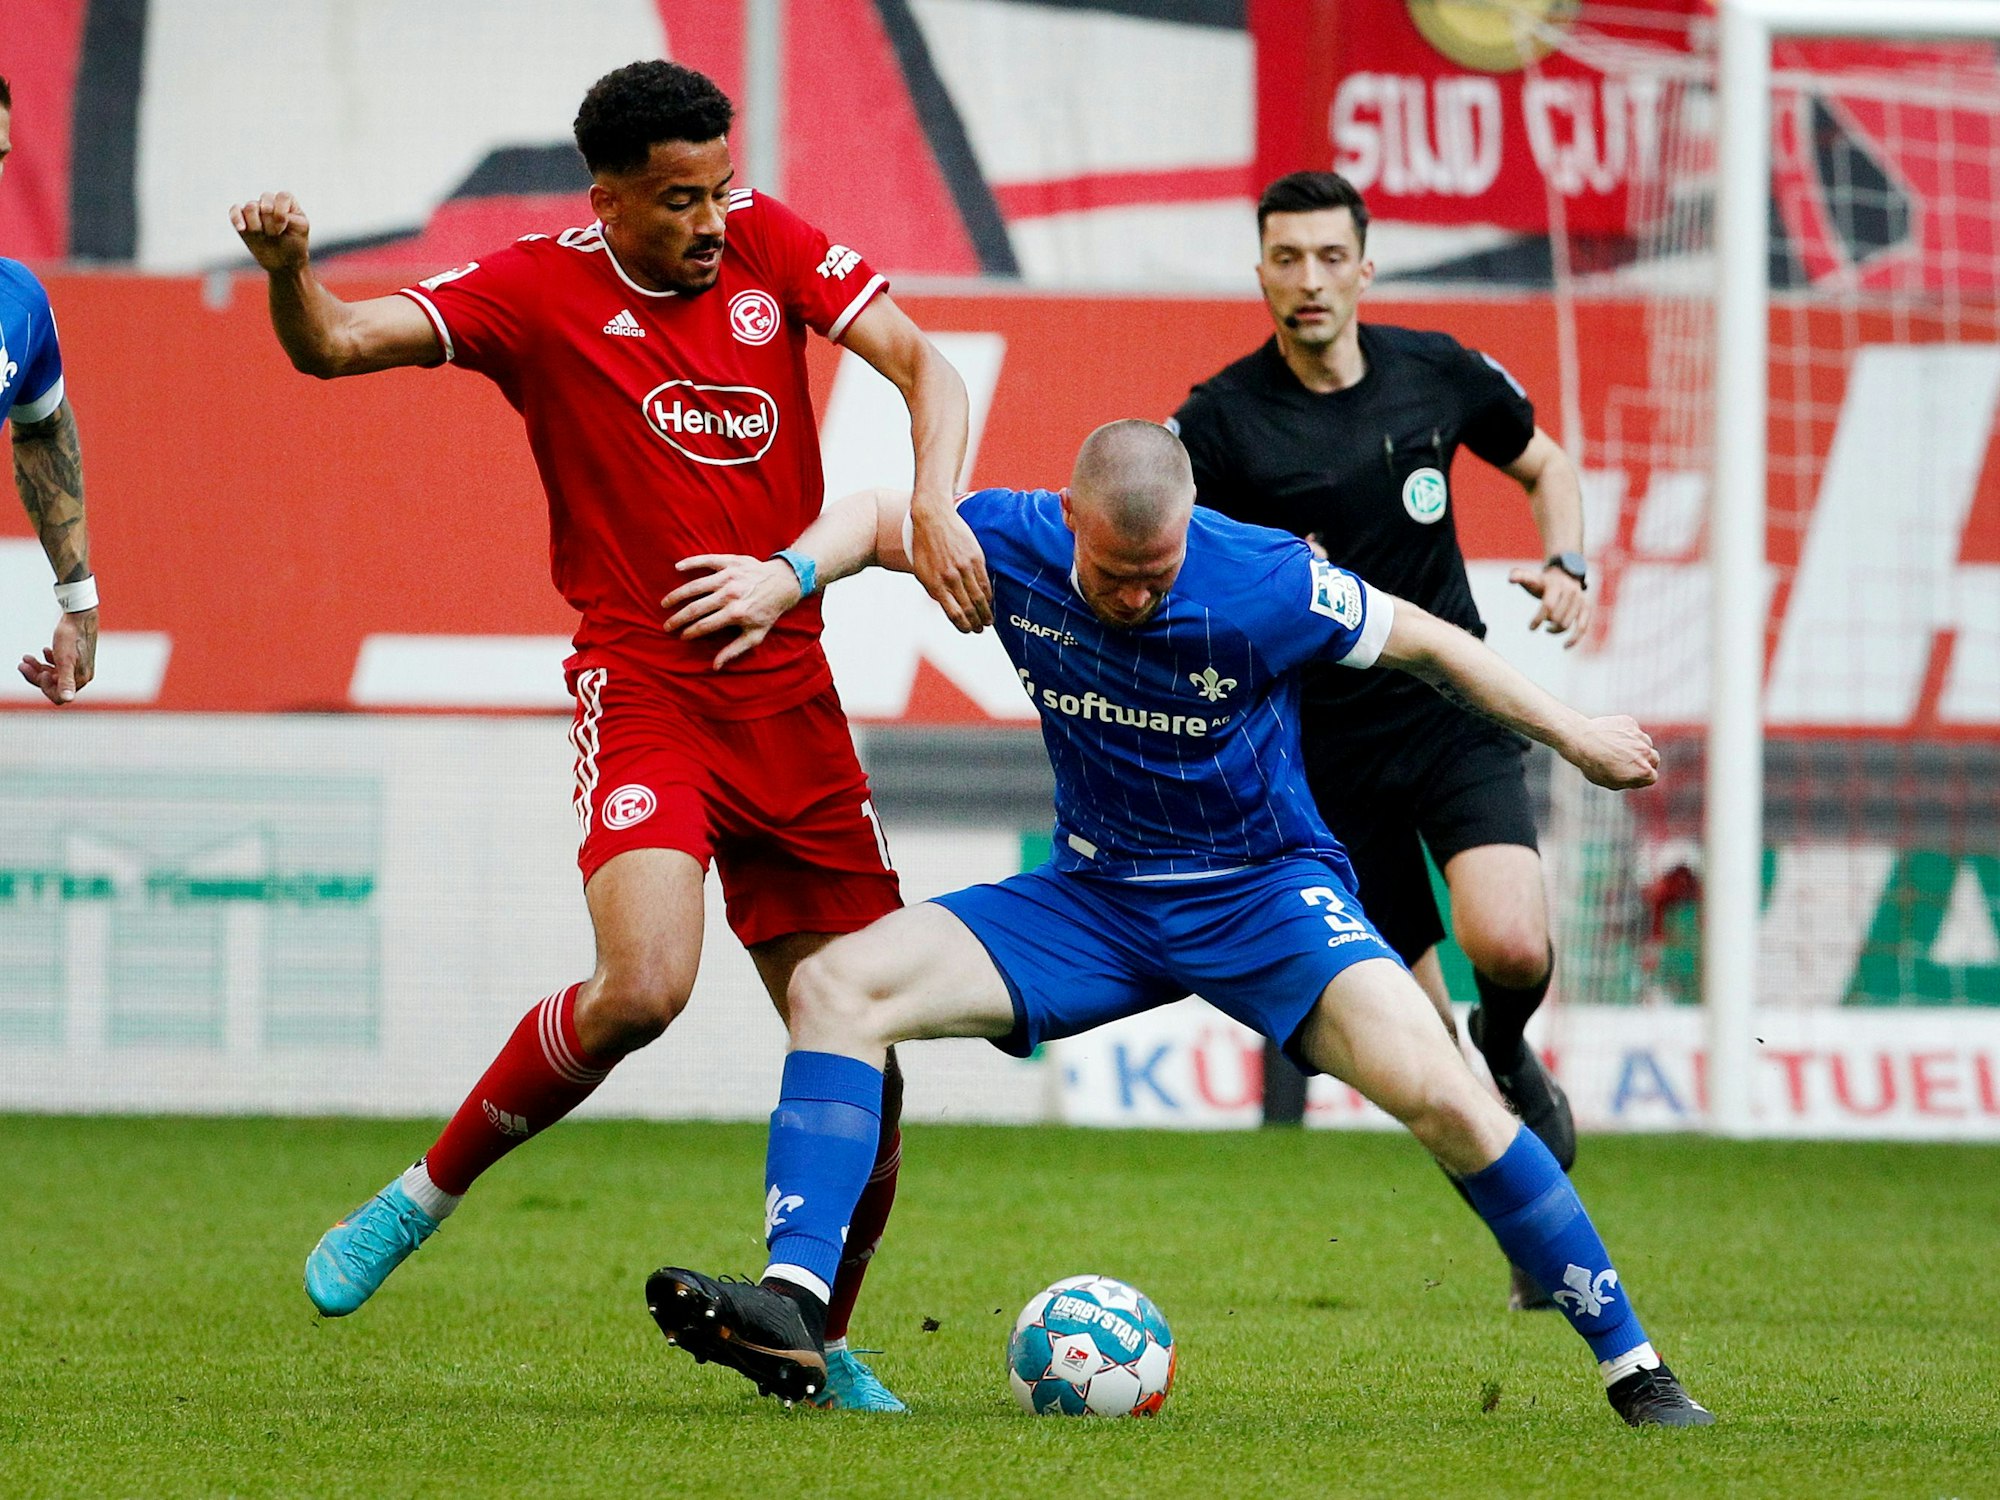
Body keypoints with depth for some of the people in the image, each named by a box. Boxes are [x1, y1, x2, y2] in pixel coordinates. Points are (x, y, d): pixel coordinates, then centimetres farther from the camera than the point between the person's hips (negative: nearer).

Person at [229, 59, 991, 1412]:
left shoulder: (770, 246, 3)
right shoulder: (540, 288, -6)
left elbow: (921, 363, -2)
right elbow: (336, 345, -14)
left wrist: (934, 504, -22)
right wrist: (290, 275, -37)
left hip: (792, 694, 4)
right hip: (643, 683, -4)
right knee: (644, 986, -28)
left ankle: (817, 1344, 23)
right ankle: (423, 1198, -6)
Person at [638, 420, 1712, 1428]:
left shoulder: (1266, 586, -22)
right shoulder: (1017, 545, -13)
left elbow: (1421, 642, -5)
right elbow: (876, 521, 8)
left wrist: (1572, 736, 5)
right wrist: (784, 577, -11)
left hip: (1263, 889, -4)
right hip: (1094, 895, 4)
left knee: (1437, 1094, -27)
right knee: (838, 986, -15)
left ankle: (1634, 1372, -15)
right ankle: (791, 1313, -25)